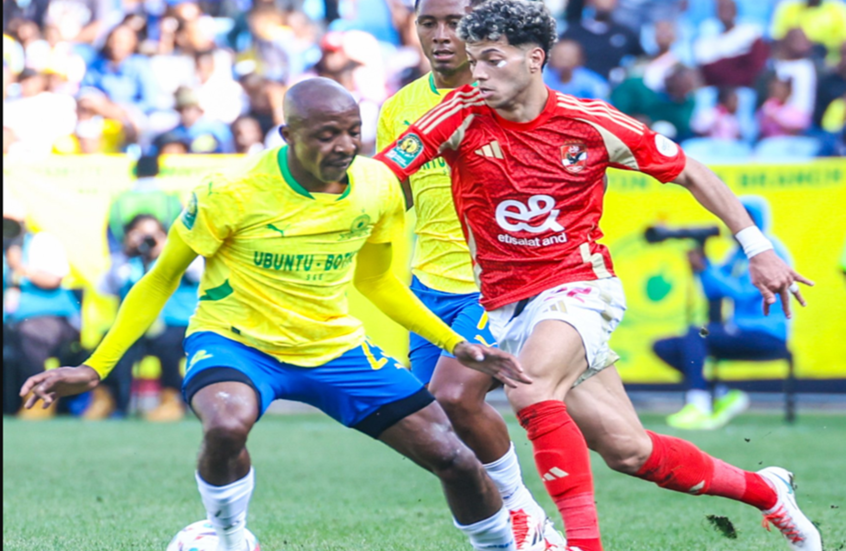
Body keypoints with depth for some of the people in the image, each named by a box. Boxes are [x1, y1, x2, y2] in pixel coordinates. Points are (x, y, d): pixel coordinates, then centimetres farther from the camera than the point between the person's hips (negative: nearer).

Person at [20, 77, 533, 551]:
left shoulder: (378, 185, -6)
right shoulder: (232, 195, -19)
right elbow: (163, 279, -6)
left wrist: (456, 343, 8)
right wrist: (95, 368, -8)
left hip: (335, 347, 4)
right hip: (235, 340, -4)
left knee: (455, 459, -5)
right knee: (227, 426, -39)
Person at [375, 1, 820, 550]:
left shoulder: (591, 123, -6)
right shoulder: (462, 117, -5)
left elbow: (688, 172, 5)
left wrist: (758, 247, 3)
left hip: (580, 287, -2)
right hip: (508, 306, 3)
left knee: (532, 392, -34)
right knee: (627, 450, 1)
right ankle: (765, 491, 22)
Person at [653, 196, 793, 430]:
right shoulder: (739, 253, 16)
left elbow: (743, 293, -19)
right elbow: (713, 292, 14)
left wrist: (705, 270, -18)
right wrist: (702, 260, -1)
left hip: (766, 337, -9)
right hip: (737, 330, 9)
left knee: (695, 335, -31)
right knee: (664, 347, -1)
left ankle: (698, 406, -34)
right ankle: (723, 395, -7)